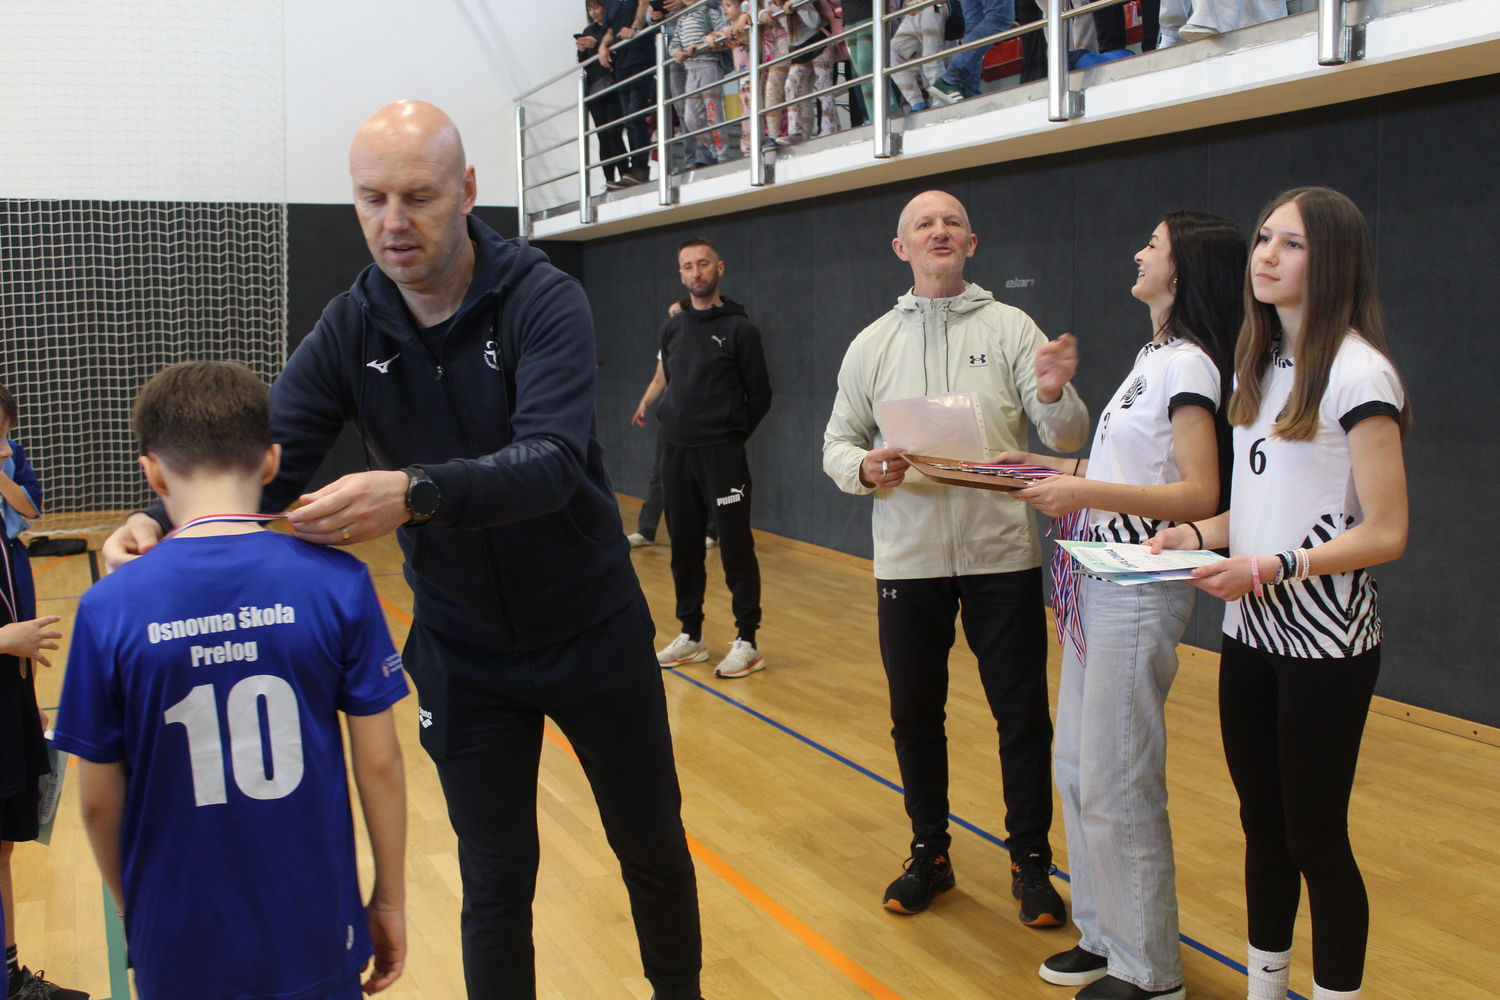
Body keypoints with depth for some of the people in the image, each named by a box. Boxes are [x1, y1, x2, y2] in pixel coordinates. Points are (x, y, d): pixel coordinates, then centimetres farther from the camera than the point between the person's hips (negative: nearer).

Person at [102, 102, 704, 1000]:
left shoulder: (542, 300, -19)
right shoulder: (350, 329, -7)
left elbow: (551, 461, -33)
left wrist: (413, 493, -50)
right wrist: (165, 521, -31)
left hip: (594, 631, -2)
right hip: (463, 650, 2)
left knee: (653, 847, 16)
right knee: (495, 884, 11)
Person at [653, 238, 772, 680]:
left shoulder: (739, 328, -4)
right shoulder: (672, 329, 12)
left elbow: (760, 395, -2)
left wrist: (731, 435, 1)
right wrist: (670, 418, 11)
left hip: (721, 455, -6)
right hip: (676, 452, 6)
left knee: (736, 546, -3)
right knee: (684, 546, 11)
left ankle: (747, 641, 3)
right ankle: (691, 635, 22)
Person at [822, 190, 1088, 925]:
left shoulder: (1012, 328, 0)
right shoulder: (873, 343, 7)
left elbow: (1067, 441, -5)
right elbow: (837, 443, 7)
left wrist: (1055, 395, -27)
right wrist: (865, 468, -15)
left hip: (1002, 555, -2)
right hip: (907, 560, 2)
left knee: (1023, 717, 5)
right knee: (915, 717, 12)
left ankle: (1031, 863, 21)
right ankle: (929, 855, 29)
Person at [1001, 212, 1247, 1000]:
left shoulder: (1188, 364, -13)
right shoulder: (1153, 358, 16)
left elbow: (1199, 495, -21)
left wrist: (1088, 493, -28)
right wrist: (1047, 467, 14)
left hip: (1141, 592, -10)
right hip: (1098, 583, 10)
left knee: (1116, 785, -4)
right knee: (1078, 764, 14)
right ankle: (1105, 935, 28)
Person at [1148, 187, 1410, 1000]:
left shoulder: (1358, 374, -14)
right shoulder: (1261, 366, 11)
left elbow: (1384, 533, -17)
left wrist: (1272, 567, -25)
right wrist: (1198, 535, 2)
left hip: (1325, 644, -7)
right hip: (1251, 635, 7)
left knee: (1314, 838, 3)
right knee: (1262, 825, 16)